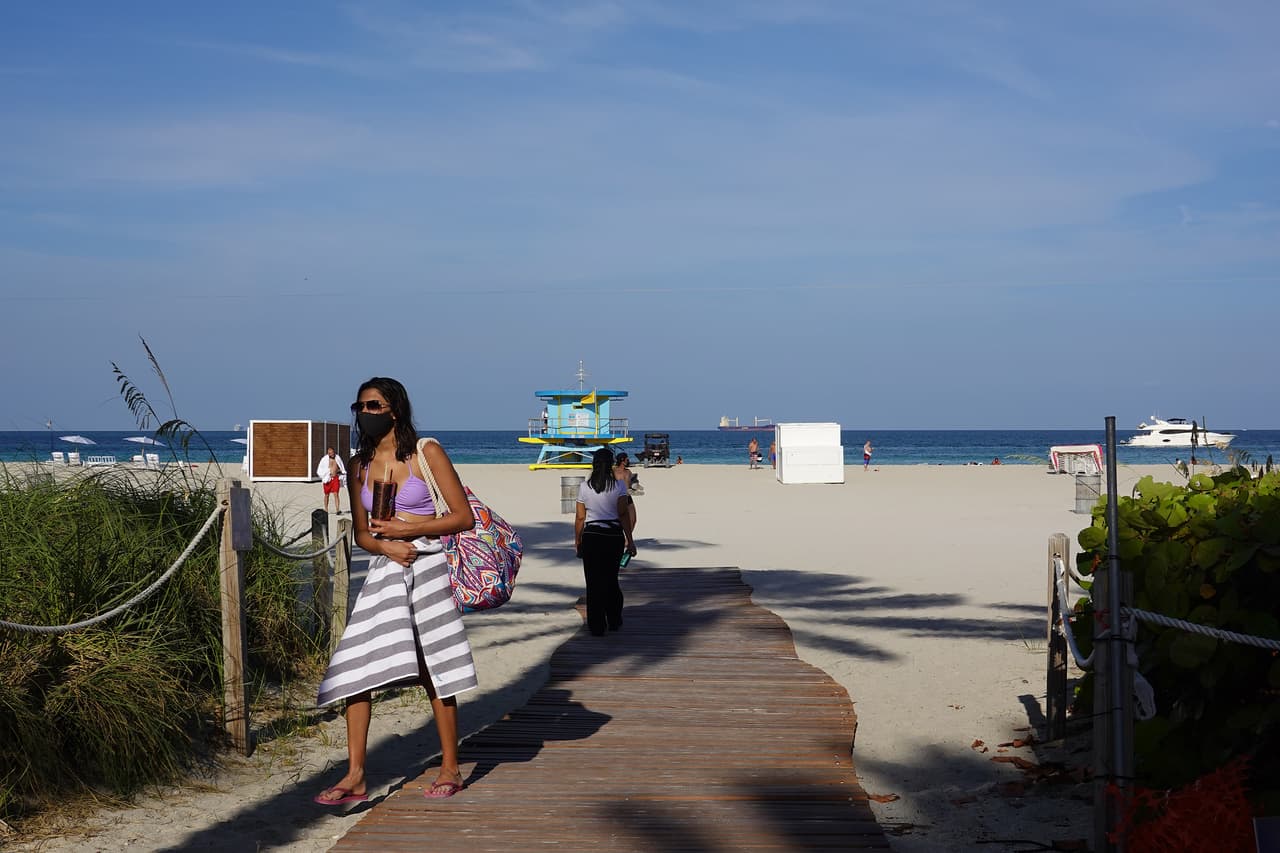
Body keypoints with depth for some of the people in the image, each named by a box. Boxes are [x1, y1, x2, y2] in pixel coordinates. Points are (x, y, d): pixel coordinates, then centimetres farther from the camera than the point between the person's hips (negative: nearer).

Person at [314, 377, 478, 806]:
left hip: (426, 566, -4)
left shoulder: (427, 453, -2)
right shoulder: (359, 465, 11)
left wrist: (408, 529, -12)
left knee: (431, 671, 1)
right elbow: (361, 533, 14)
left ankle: (450, 769, 14)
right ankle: (356, 775, 3)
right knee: (354, 669, -4)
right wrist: (386, 545, -9)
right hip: (383, 571, 4)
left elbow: (465, 517, -4)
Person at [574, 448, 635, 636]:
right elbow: (624, 514, -7)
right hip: (614, 536, 0)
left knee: (594, 583, 4)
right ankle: (614, 621, 24)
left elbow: (580, 518, 2)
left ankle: (597, 627, 4)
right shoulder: (618, 485, -4)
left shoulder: (584, 487, -1)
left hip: (591, 537, 0)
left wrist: (577, 542, 12)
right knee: (611, 580, 16)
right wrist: (629, 540, -3)